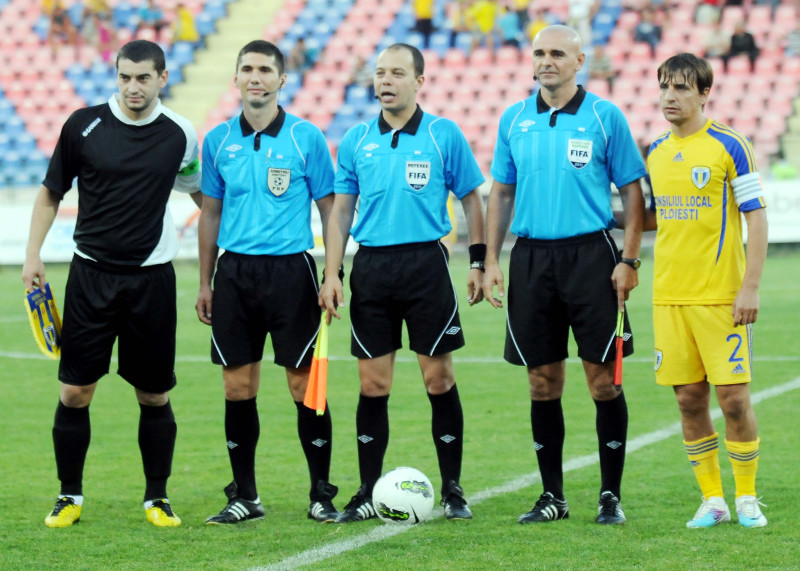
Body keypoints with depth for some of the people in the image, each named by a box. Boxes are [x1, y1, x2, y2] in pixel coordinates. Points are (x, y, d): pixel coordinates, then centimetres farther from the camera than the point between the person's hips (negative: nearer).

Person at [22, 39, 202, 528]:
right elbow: (51, 193, 8)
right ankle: (70, 496, 12)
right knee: (75, 391, -2)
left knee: (155, 395, 4)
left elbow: (203, 193, 15)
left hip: (151, 277, 0)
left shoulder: (180, 135, -1)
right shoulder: (84, 125, -2)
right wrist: (34, 255, 1)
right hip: (91, 272, 0)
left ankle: (157, 498, 17)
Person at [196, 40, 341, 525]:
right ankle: (244, 497, 13)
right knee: (238, 386, 4)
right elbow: (211, 213, 15)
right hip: (234, 273, 3)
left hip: (290, 268, -3)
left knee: (304, 384, -2)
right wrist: (205, 283, 12)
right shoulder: (218, 141, 7)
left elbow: (329, 209, 2)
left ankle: (322, 495, 7)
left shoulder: (306, 138, -2)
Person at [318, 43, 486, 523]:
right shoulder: (356, 140, 8)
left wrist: (478, 262, -1)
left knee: (439, 378, -1)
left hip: (426, 262, -2)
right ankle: (368, 493, 10)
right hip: (372, 266, 2)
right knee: (373, 383, 3)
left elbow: (472, 199, 5)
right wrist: (332, 273, 3)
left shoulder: (444, 135, 0)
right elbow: (341, 210, 11)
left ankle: (453, 491, 9)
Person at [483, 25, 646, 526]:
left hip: (590, 254, -3)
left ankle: (611, 496, 5)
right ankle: (552, 497, 14)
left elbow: (633, 191, 1)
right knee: (543, 382, 6)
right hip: (531, 256, 3)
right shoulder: (515, 120, 9)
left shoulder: (605, 116, -1)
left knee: (603, 380, -3)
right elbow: (501, 193, 15)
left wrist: (629, 260, -7)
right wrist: (491, 261, 7)